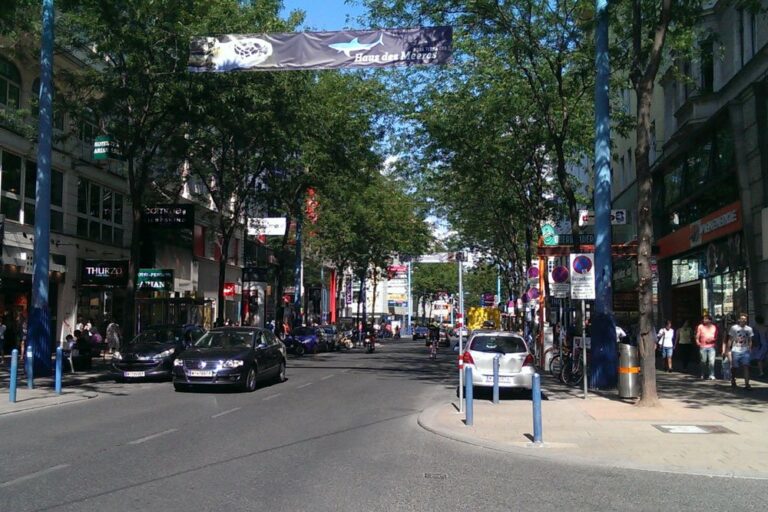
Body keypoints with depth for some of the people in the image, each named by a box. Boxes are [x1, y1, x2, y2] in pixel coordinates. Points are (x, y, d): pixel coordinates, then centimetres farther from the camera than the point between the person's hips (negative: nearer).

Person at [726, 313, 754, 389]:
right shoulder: (734, 328, -1)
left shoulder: (749, 329, 6)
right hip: (735, 351, -1)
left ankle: (747, 384, -15)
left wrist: (750, 350, 7)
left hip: (745, 351, 1)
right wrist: (728, 350, -1)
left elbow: (750, 341, 13)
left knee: (746, 367, -12)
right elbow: (730, 340, 2)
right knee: (734, 367, 6)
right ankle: (733, 382, 28)